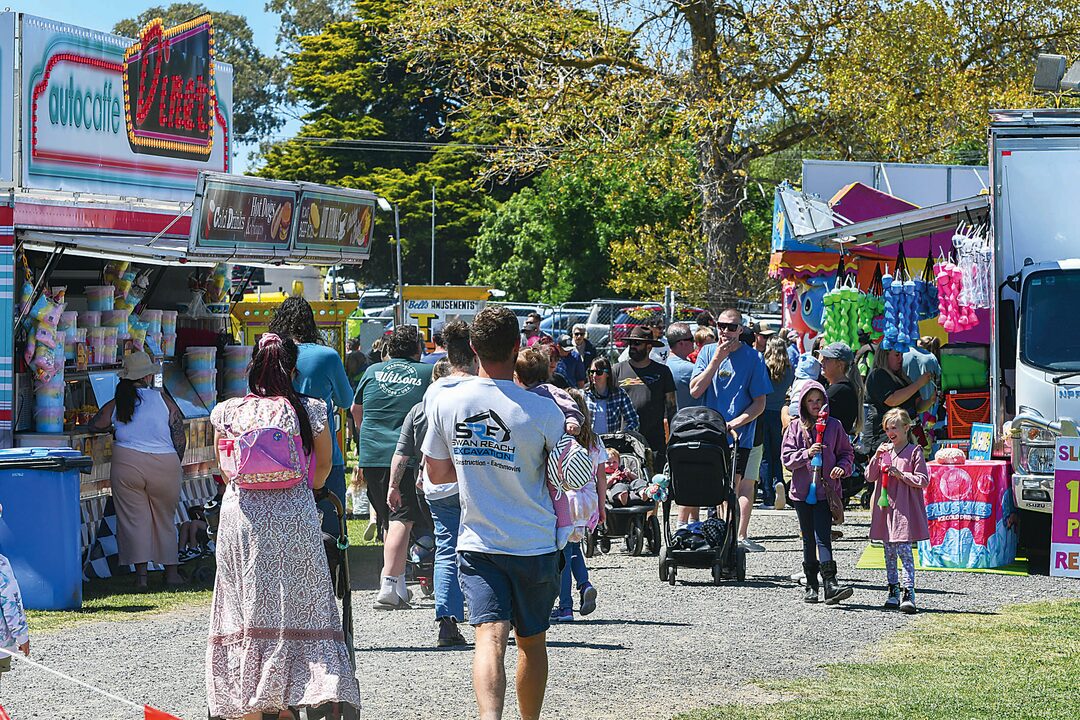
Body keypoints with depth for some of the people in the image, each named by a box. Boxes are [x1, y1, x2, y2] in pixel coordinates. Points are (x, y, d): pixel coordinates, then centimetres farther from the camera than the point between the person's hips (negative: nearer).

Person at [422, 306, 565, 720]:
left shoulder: (445, 403, -5)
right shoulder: (542, 410, -12)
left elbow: (436, 474, 7)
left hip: (478, 544, 1)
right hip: (536, 545, -1)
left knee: (490, 637, -10)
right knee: (531, 641, 16)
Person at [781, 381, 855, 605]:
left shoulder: (834, 426, 5)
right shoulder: (796, 427, 5)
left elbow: (846, 452, 12)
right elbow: (787, 458, 0)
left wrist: (842, 467, -8)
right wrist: (807, 453, -16)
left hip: (826, 490, -2)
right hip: (802, 491, 2)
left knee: (822, 536, -14)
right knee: (808, 539, 9)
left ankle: (830, 584, -21)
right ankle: (811, 586, 15)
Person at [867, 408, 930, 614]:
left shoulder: (914, 452, -3)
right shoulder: (884, 450, 11)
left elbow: (923, 480, -6)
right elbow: (870, 477, 7)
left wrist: (901, 475, -16)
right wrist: (877, 457, -7)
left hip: (905, 508, -6)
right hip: (885, 506, 6)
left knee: (904, 549, -13)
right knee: (889, 552, 11)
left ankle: (908, 594, -15)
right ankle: (893, 592, 18)